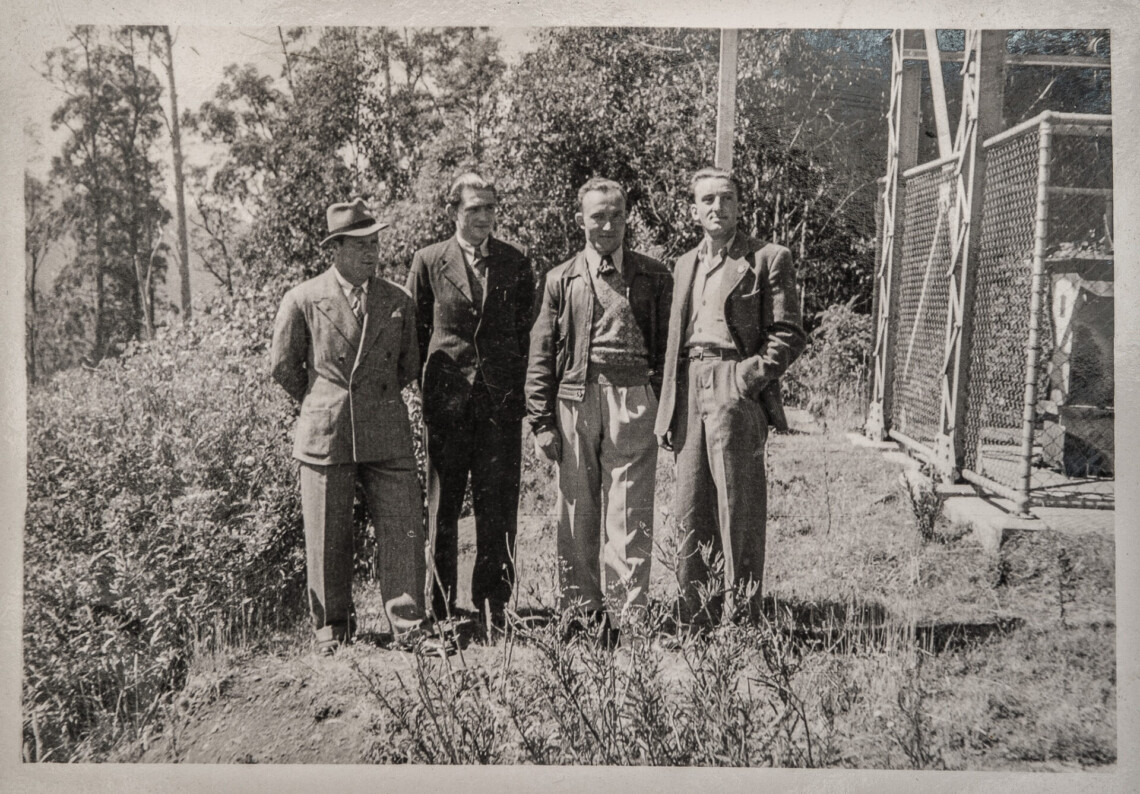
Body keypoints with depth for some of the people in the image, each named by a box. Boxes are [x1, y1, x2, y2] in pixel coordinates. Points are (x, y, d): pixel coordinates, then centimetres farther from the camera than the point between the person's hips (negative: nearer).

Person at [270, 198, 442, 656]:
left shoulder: (398, 302, 8)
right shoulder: (303, 300, 0)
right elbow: (283, 365, 8)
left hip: (388, 436, 2)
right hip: (324, 437, -2)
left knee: (404, 532, -1)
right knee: (328, 541, 6)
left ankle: (408, 626, 11)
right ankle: (332, 631, 22)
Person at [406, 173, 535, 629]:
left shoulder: (515, 264, 9)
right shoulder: (428, 262, 5)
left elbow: (527, 334, 12)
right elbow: (414, 333, 10)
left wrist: (522, 393, 6)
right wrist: (426, 387, 6)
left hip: (502, 401, 1)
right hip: (446, 399, -1)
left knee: (498, 508, 2)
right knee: (442, 506, 5)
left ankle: (493, 604, 14)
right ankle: (440, 608, 16)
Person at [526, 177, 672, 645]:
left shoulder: (654, 277, 10)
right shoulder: (561, 280, 11)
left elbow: (667, 346, 10)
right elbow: (541, 356, 9)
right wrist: (541, 422, 2)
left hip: (633, 400, -1)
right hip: (575, 401, 1)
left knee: (629, 515, -2)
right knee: (577, 514, 6)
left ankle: (627, 614, 5)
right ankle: (580, 611, 16)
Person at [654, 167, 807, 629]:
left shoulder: (768, 258, 3)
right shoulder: (685, 265, 21)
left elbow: (788, 335, -2)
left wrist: (747, 379, -14)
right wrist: (666, 412, 13)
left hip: (736, 390, -5)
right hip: (688, 390, 6)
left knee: (738, 512, -4)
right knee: (690, 512, 6)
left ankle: (742, 620, 5)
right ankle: (693, 622, 14)